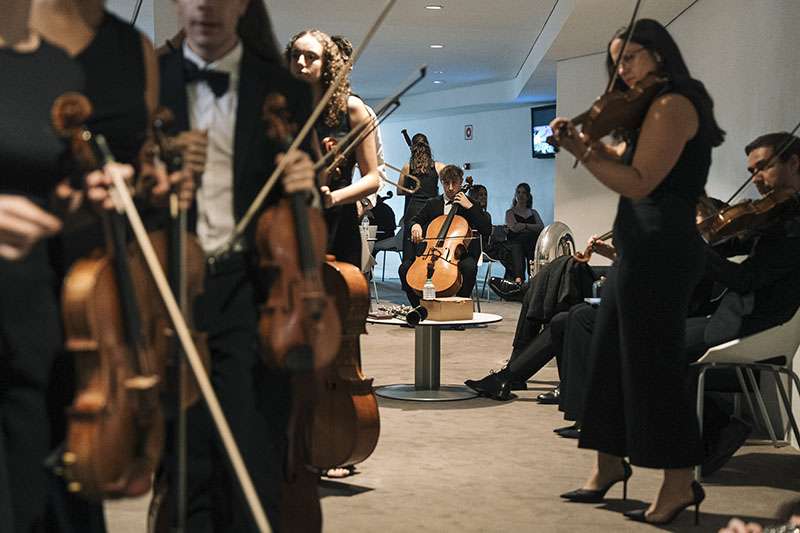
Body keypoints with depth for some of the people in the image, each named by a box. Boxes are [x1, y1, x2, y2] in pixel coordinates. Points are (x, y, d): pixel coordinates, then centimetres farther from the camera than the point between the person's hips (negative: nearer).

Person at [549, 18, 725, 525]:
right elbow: (621, 160, 17)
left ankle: (680, 483, 4)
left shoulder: (672, 103, -12)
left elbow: (639, 182, -19)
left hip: (659, 248, -10)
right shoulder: (653, 109, 20)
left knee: (652, 361, -5)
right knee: (612, 354, 14)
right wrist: (586, 143, 1)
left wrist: (583, 153, -18)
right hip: (644, 247, 10)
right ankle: (611, 462, 25)